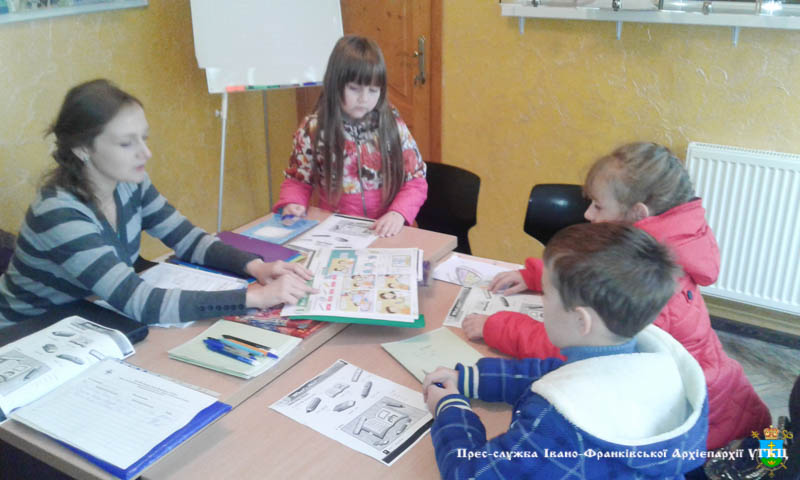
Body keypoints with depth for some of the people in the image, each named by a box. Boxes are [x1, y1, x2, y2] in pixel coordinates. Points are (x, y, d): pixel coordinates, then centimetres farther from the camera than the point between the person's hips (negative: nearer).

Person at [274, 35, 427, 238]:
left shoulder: (393, 126, -1)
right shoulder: (312, 129, -1)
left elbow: (416, 180, 2)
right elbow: (297, 179, 11)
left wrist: (398, 213, -16)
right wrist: (292, 203, -10)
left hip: (386, 233, 0)